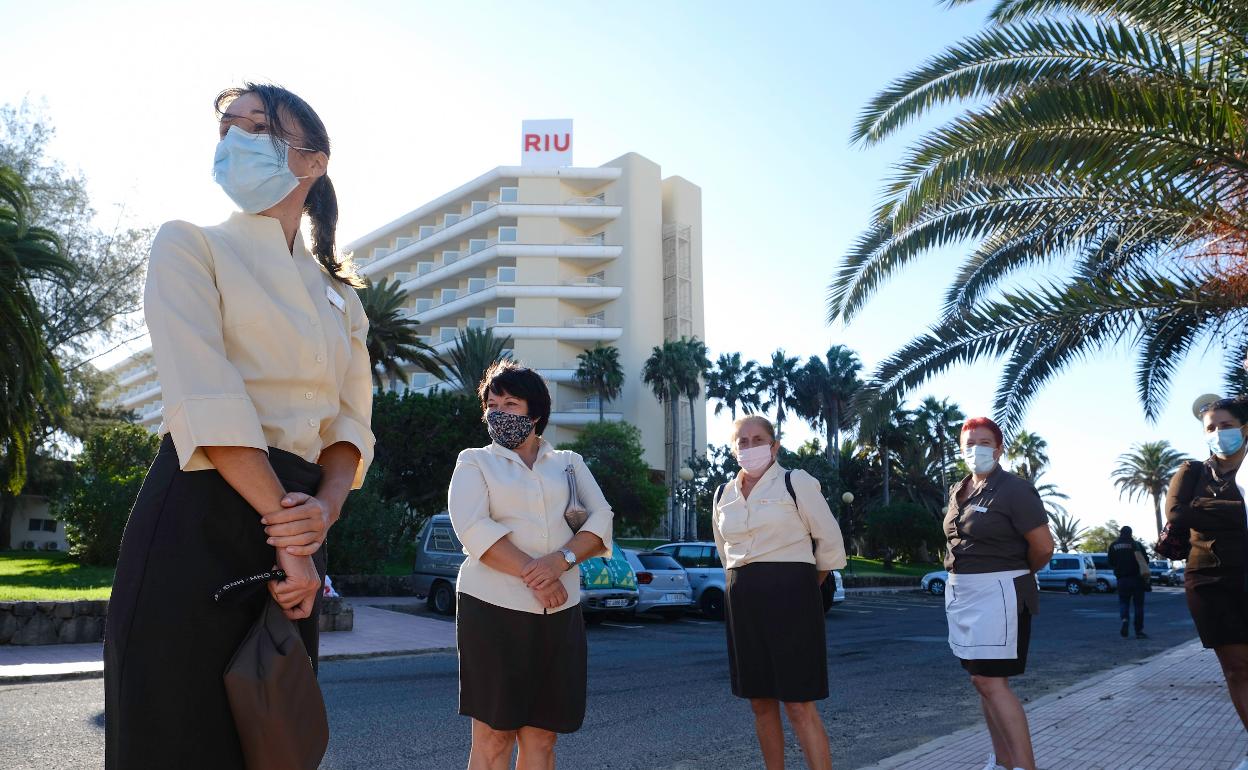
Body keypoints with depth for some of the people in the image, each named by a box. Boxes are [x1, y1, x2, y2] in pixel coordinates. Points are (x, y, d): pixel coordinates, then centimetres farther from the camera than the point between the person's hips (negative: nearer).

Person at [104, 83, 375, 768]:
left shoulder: (339, 295, 16)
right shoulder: (191, 245, 2)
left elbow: (350, 423, 9)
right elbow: (206, 403, -12)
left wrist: (324, 510, -11)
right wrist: (284, 529, -17)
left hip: (293, 526, 5)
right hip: (199, 517, -5)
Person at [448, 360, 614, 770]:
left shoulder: (570, 463, 16)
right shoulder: (475, 462, 8)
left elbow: (600, 519, 4)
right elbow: (473, 528, -8)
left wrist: (560, 560, -14)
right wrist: (532, 574, -16)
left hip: (560, 611, 3)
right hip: (495, 606, -3)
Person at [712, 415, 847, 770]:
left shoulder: (796, 483, -4)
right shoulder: (724, 495, 11)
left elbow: (830, 542, 0)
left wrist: (806, 588, 9)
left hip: (790, 594, -5)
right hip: (742, 600, 5)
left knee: (799, 705, -8)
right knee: (761, 703, 10)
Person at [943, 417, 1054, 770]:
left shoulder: (1013, 489, -11)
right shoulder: (958, 491, 12)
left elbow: (1043, 546, -12)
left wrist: (1018, 572, 4)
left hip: (997, 594, -8)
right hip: (962, 594, 8)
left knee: (991, 681, -12)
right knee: (983, 680, 11)